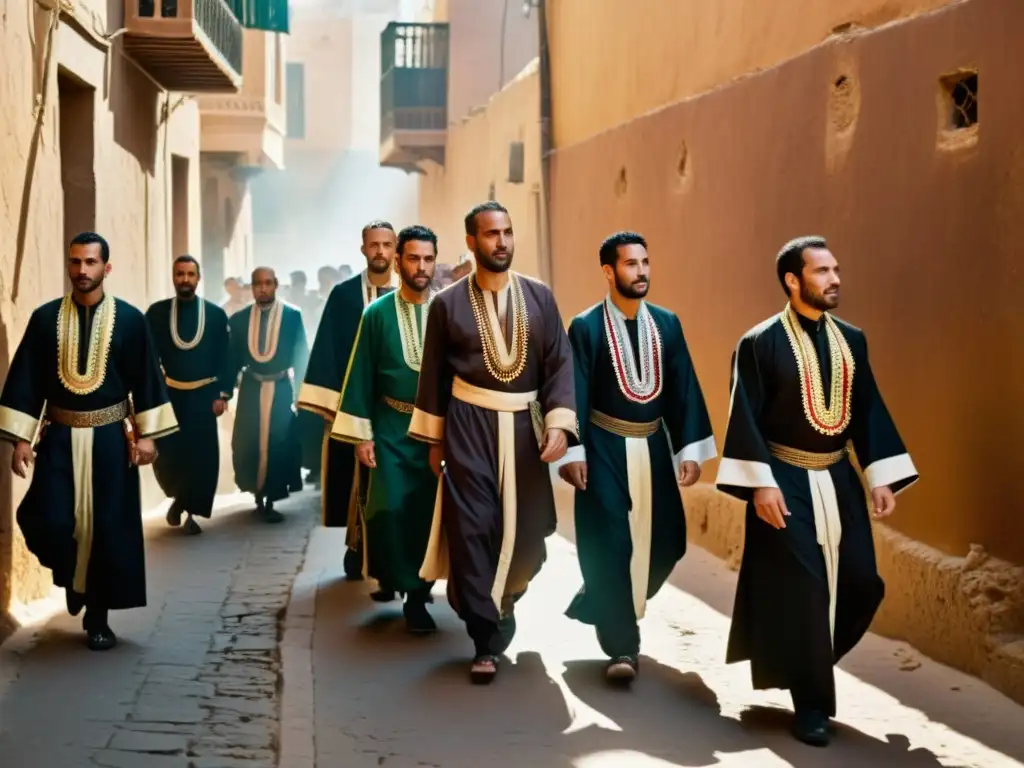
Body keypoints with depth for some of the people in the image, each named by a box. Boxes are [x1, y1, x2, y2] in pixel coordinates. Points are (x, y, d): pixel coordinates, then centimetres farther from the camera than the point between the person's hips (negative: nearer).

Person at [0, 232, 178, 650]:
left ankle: (98, 617, 15)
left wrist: (147, 434, -6)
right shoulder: (45, 318, 1)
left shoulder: (130, 319, -2)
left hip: (111, 438, -1)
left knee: (110, 527, 1)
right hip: (59, 437, 1)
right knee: (51, 522, -9)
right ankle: (72, 575, 25)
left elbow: (146, 378, 0)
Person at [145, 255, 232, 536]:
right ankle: (178, 497, 26)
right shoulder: (157, 312, 2)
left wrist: (223, 394, -6)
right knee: (165, 453, -1)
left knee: (201, 454, -2)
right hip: (168, 395, 0)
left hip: (203, 396, 0)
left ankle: (191, 512, 10)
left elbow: (225, 358, 1)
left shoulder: (216, 314, 1)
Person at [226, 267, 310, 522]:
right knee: (249, 444, 5)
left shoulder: (292, 315, -3)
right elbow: (234, 358, 6)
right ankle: (258, 494, 24)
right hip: (251, 389, 2)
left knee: (279, 444, -1)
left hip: (281, 389, -2)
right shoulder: (239, 319, 3)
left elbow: (301, 355, -2)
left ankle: (270, 501, 10)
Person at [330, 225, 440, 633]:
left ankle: (416, 596, 14)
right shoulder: (377, 314, -1)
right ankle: (392, 576, 13)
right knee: (390, 508, -10)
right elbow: (361, 377, 0)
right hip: (392, 429, -1)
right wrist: (361, 435, -4)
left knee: (429, 512, 2)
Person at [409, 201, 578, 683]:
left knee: (525, 527, 7)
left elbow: (559, 364, -1)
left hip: (523, 425, 2)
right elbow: (434, 375, 5)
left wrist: (559, 424, -13)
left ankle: (503, 603, 37)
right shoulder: (447, 303, -1)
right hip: (468, 425, -2)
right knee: (472, 529, -6)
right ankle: (486, 640, 3)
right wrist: (433, 439, 4)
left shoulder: (540, 297, 2)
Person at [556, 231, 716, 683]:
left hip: (653, 447, 5)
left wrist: (690, 449, 0)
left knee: (664, 541, 8)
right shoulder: (585, 327, -6)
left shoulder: (667, 324, 5)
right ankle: (621, 646, 2)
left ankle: (605, 609, 34)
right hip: (605, 449, -4)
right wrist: (572, 453, -13)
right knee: (610, 544, -6)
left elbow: (683, 389, 5)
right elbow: (574, 394, -8)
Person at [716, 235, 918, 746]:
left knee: (861, 584, 4)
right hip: (787, 483, -6)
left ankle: (805, 662, 30)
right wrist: (761, 484, -18)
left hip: (839, 481, 6)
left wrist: (881, 478, 4)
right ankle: (810, 700, 9)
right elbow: (745, 418, -12)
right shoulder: (760, 344, -10)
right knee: (800, 592, -4)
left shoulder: (851, 340, 8)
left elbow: (869, 411, 10)